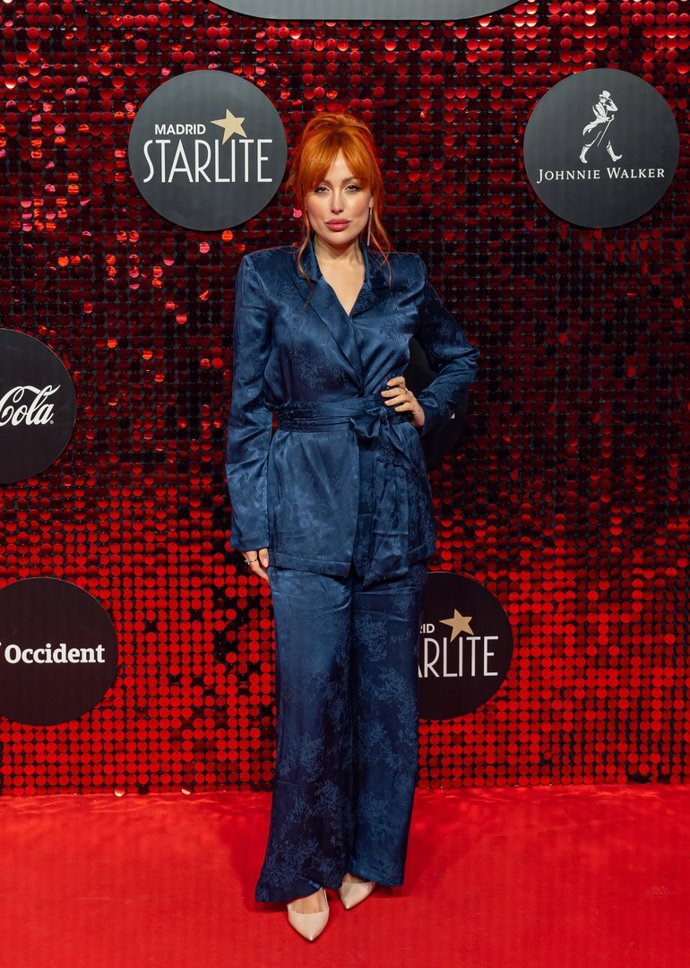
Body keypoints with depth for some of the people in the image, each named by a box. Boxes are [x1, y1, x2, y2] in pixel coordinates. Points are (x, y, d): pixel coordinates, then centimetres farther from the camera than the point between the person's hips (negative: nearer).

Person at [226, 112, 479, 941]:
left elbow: (459, 356, 25)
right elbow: (248, 409, 1)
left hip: (394, 506, 3)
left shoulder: (406, 277, 7)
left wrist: (426, 405, 4)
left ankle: (369, 853, 31)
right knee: (311, 695, -2)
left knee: (387, 687, 10)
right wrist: (251, 524, -2)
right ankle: (306, 870, 20)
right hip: (307, 508, -2)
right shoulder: (265, 277, 1)